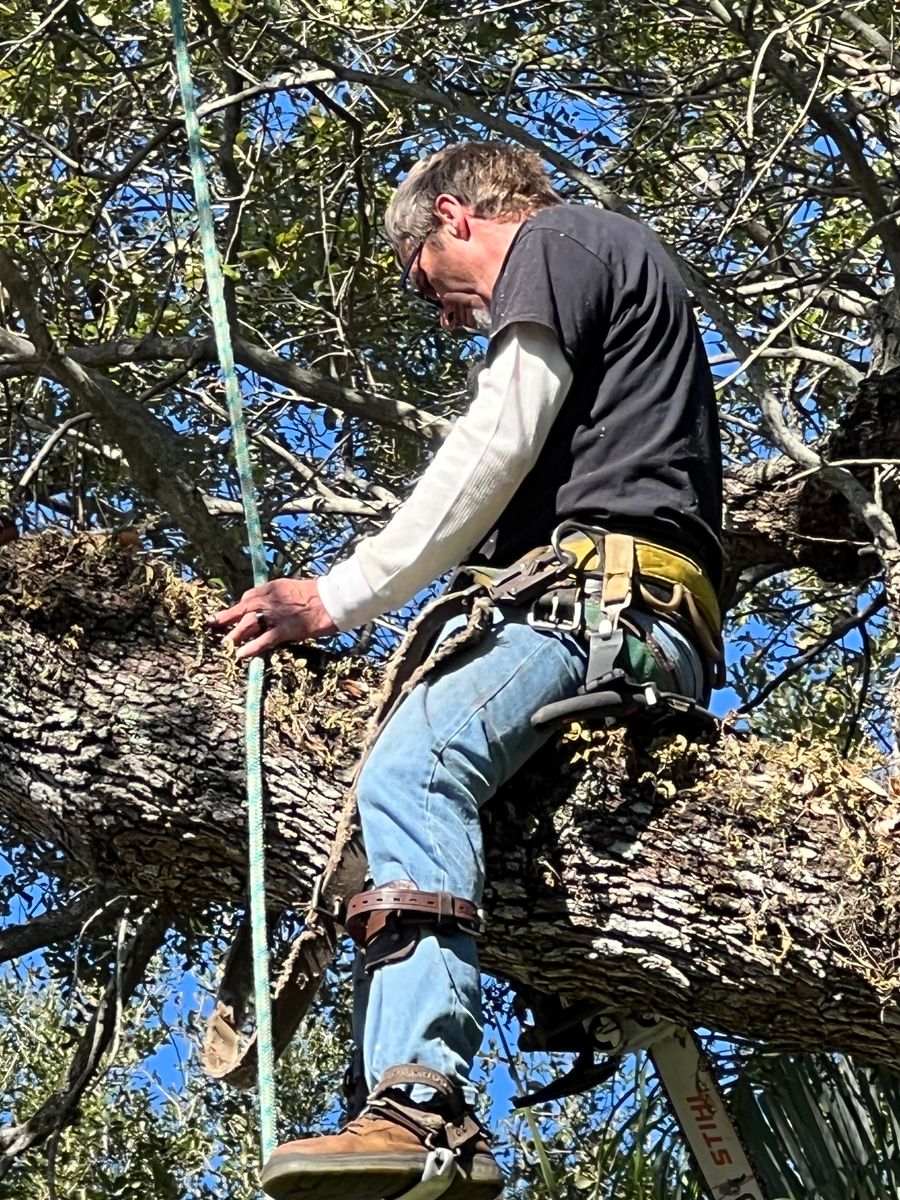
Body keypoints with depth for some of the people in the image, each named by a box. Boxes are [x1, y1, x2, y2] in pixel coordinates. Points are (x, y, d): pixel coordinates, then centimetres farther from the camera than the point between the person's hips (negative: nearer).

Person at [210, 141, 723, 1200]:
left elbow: (495, 450, -8)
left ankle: (423, 1109, -47)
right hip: (666, 636, 11)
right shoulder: (630, 267, 37)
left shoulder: (554, 242, 8)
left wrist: (335, 598, -8)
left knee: (414, 763, -31)